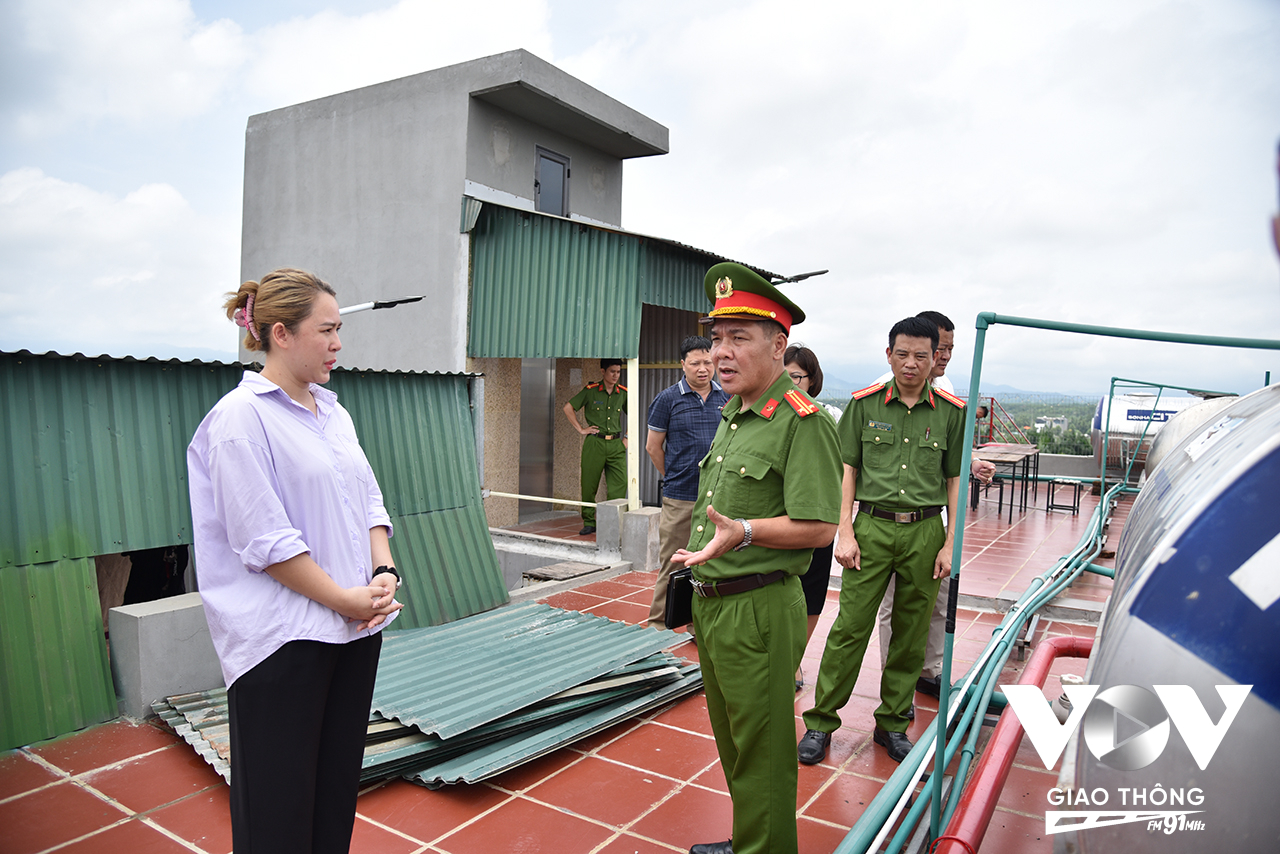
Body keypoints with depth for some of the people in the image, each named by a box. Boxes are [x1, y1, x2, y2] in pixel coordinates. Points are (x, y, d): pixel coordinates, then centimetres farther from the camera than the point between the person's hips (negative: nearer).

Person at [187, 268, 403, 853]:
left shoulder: (333, 413, 11)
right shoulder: (240, 417, -12)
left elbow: (369, 505, 14)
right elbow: (263, 540, -17)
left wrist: (384, 574, -2)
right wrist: (342, 598, -15)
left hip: (357, 627, 7)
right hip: (282, 637, -7)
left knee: (338, 780, 17)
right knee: (277, 804, 5)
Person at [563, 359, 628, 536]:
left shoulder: (623, 393, 7)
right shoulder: (590, 390, -2)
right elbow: (568, 408, 4)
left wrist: (627, 437, 11)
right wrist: (580, 429, -1)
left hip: (616, 444, 2)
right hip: (594, 443, -2)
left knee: (619, 485, -5)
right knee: (589, 484, 4)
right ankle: (589, 523, 18)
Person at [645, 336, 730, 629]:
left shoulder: (727, 396, 7)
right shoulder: (667, 399, -2)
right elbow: (653, 446, 5)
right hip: (680, 498, -3)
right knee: (672, 563, 2)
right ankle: (659, 623, 16)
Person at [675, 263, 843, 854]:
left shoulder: (802, 421, -16)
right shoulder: (731, 416, 13)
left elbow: (819, 526, -21)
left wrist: (743, 533, -32)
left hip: (758, 611, -9)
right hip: (709, 602, 9)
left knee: (761, 755, 6)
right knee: (732, 743, 23)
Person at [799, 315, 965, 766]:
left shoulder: (951, 412, 4)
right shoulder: (865, 403, 2)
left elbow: (955, 480, 7)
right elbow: (849, 470, 4)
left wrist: (950, 544, 1)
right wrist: (845, 532, -3)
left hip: (926, 531, 1)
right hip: (873, 526, -1)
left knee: (911, 635, 10)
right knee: (850, 627, -1)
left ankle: (892, 724, 26)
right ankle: (821, 721, 13)